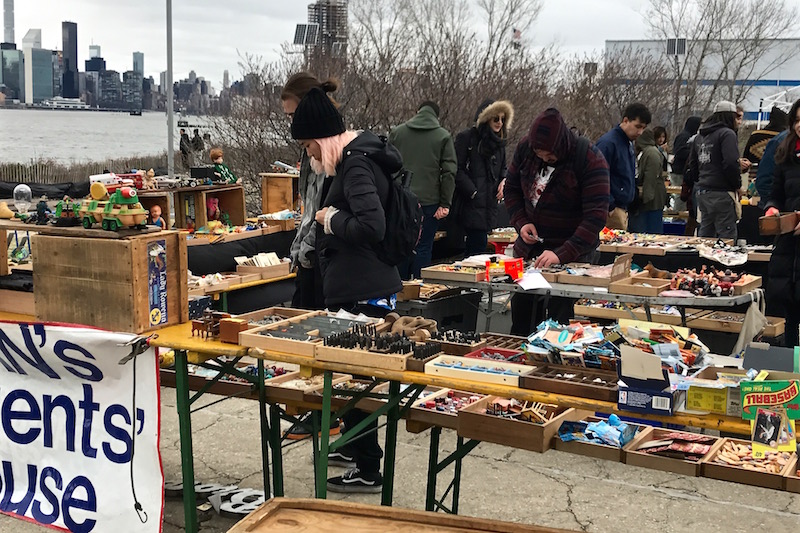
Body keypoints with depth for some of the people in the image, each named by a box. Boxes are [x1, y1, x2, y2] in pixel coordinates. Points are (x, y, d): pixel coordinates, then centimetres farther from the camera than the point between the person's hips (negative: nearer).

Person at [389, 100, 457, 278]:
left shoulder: (397, 132, 9)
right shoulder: (443, 136, 2)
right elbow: (449, 172, -4)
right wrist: (445, 204, -4)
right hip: (429, 202, -2)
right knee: (423, 247, 3)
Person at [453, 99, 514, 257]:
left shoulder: (499, 142, 18)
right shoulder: (466, 138, -4)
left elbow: (503, 168, 29)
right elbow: (457, 170, -10)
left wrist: (503, 181, 6)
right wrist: (473, 193, -16)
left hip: (490, 205, 7)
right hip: (471, 204, -7)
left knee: (474, 246, 10)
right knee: (479, 245, -13)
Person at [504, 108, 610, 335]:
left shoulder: (591, 160, -21)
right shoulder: (525, 148, -6)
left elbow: (596, 216, -26)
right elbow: (511, 188, 9)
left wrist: (562, 254, -34)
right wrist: (521, 222, -8)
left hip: (571, 251, -5)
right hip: (529, 246, 5)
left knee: (560, 316, -7)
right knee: (521, 312, 15)